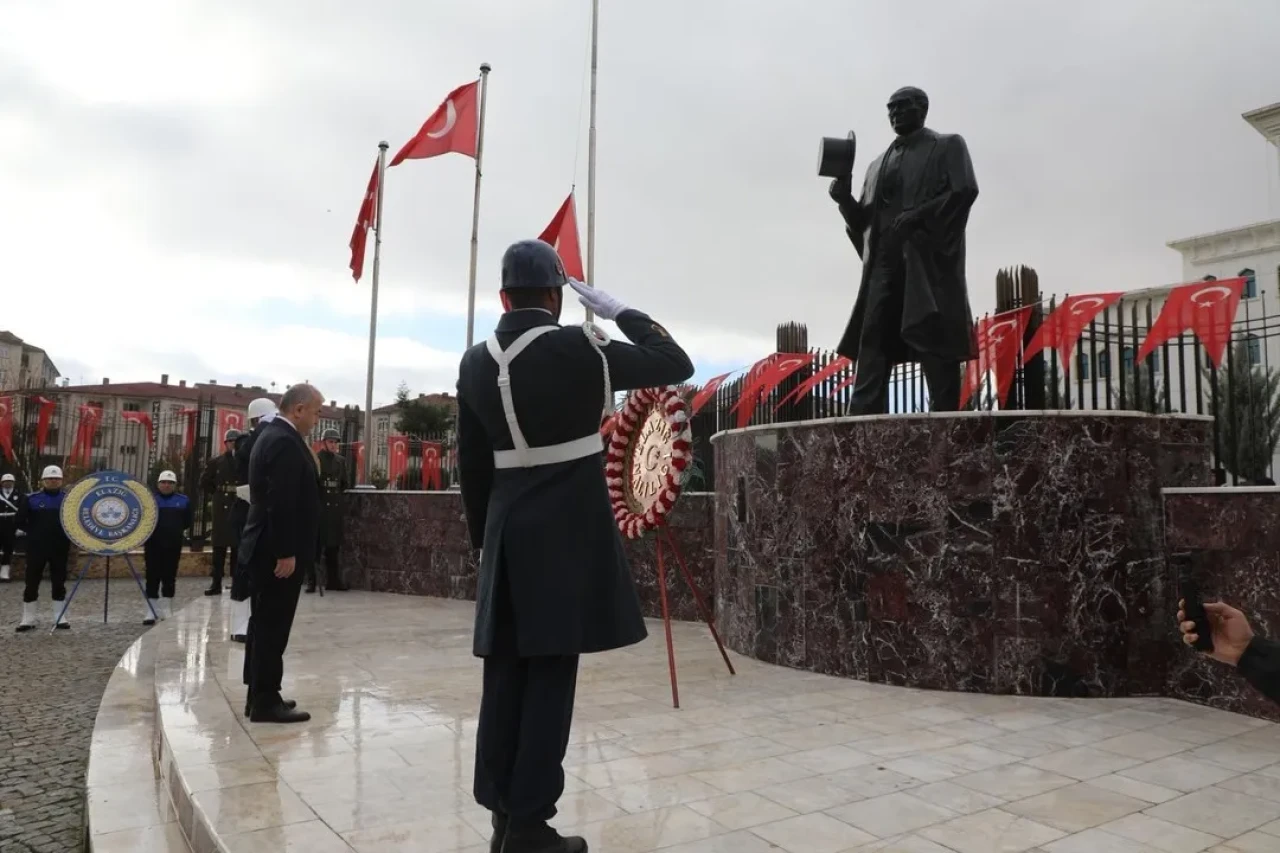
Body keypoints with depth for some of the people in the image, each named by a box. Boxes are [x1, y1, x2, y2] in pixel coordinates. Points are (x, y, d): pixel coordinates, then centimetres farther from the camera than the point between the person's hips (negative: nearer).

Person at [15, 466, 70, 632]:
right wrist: (34, 533, -3)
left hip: (60, 547, 1)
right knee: (32, 582, 3)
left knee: (59, 582, 8)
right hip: (37, 548, -1)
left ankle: (60, 618, 15)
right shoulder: (32, 499, -1)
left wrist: (67, 533, -2)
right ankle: (28, 619, 13)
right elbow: (20, 521, 2)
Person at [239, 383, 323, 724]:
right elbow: (282, 503, -24)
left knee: (265, 624, 15)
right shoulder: (284, 441, -19)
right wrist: (286, 553, -23)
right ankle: (266, 702, 5)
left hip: (267, 548, 11)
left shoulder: (272, 434, 14)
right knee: (273, 626, -3)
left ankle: (259, 696, 24)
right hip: (278, 551, -11)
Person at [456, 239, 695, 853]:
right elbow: (676, 364, -2)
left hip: (506, 532, 5)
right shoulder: (579, 349, -11)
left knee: (504, 674, 11)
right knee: (550, 674, 1)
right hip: (568, 531, -5)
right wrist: (619, 312, 6)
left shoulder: (475, 364, 5)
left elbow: (471, 464, 10)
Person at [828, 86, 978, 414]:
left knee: (933, 338, -10)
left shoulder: (948, 145, 13)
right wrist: (845, 199, 1)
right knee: (873, 340, -7)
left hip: (928, 254, -4)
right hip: (884, 260, 5)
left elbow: (966, 189, -4)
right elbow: (863, 220, 21)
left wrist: (920, 214, -16)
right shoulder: (878, 165, 28)